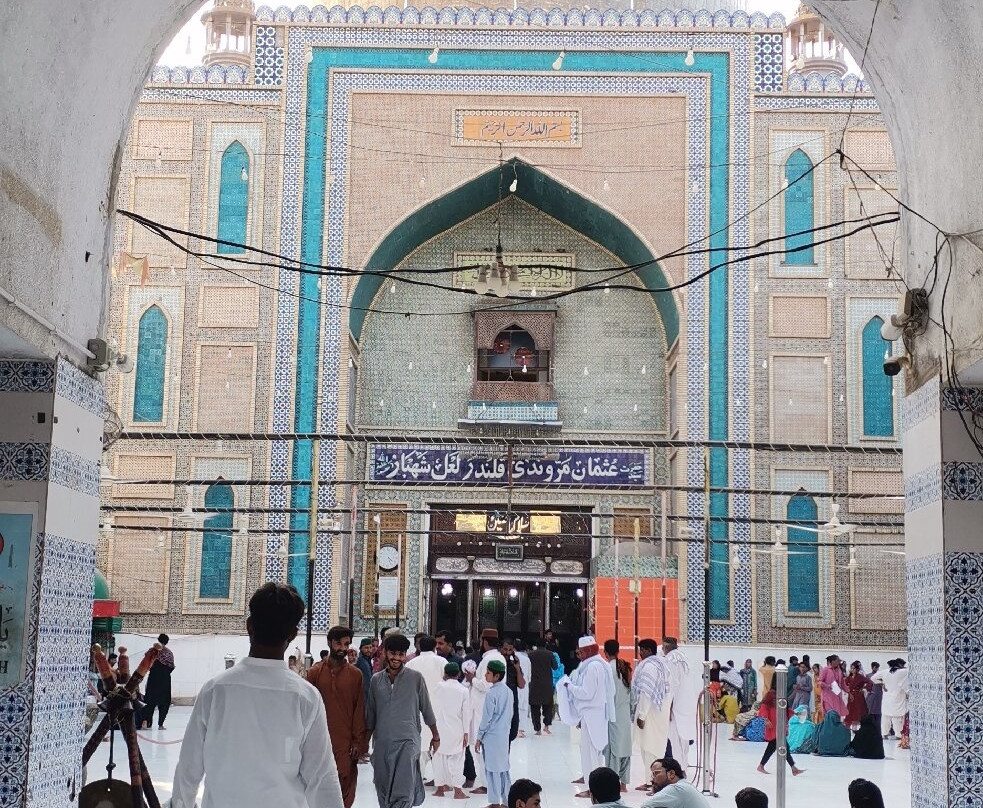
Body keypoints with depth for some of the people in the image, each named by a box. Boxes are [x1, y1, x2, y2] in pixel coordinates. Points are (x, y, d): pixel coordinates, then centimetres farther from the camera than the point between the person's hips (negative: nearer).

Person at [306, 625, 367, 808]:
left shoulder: (355, 674, 4)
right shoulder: (315, 671, 2)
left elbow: (359, 711, 5)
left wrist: (359, 743, 0)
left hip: (346, 744, 0)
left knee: (345, 793, -3)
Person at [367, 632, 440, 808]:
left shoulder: (416, 678, -1)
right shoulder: (376, 680, 7)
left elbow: (426, 708, 7)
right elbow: (371, 714, 14)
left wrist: (436, 736, 12)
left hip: (407, 742, -3)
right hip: (382, 744, 4)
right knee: (383, 793, 9)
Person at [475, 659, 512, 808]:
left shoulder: (491, 693, -16)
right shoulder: (508, 691, 6)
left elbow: (486, 718, -14)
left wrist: (479, 738, -6)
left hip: (491, 736, -7)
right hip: (504, 735, 7)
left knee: (493, 769, 1)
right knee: (504, 768, 12)